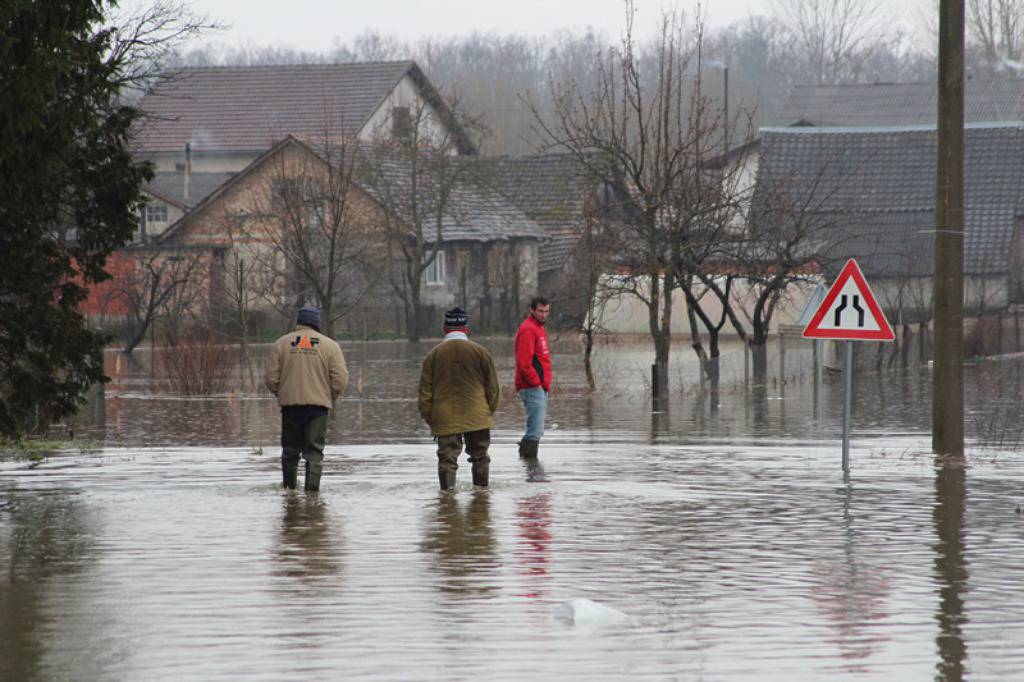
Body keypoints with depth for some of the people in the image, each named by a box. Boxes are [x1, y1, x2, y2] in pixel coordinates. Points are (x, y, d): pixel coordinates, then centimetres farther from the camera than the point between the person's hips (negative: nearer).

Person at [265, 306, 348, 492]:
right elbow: (341, 379, -5)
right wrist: (330, 399, 11)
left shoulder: (281, 344, 4)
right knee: (315, 450, 1)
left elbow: (271, 379, 0)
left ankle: (289, 488, 19)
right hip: (318, 405, -1)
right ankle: (312, 487, -10)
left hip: (290, 404, 1)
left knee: (290, 449, 14)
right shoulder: (330, 345, 1)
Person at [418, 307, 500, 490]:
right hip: (476, 417, 0)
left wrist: (428, 416, 11)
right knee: (479, 455, 13)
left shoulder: (433, 355, 0)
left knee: (447, 456, 0)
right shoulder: (480, 352, -1)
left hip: (445, 418, 0)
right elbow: (493, 387, 3)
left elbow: (425, 390, 2)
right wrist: (490, 410, 16)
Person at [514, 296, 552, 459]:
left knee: (535, 429, 13)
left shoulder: (539, 328, 19)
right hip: (533, 389, -10)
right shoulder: (528, 329, -13)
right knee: (536, 430, -14)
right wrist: (536, 383, -17)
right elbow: (524, 362, -20)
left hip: (541, 387, 10)